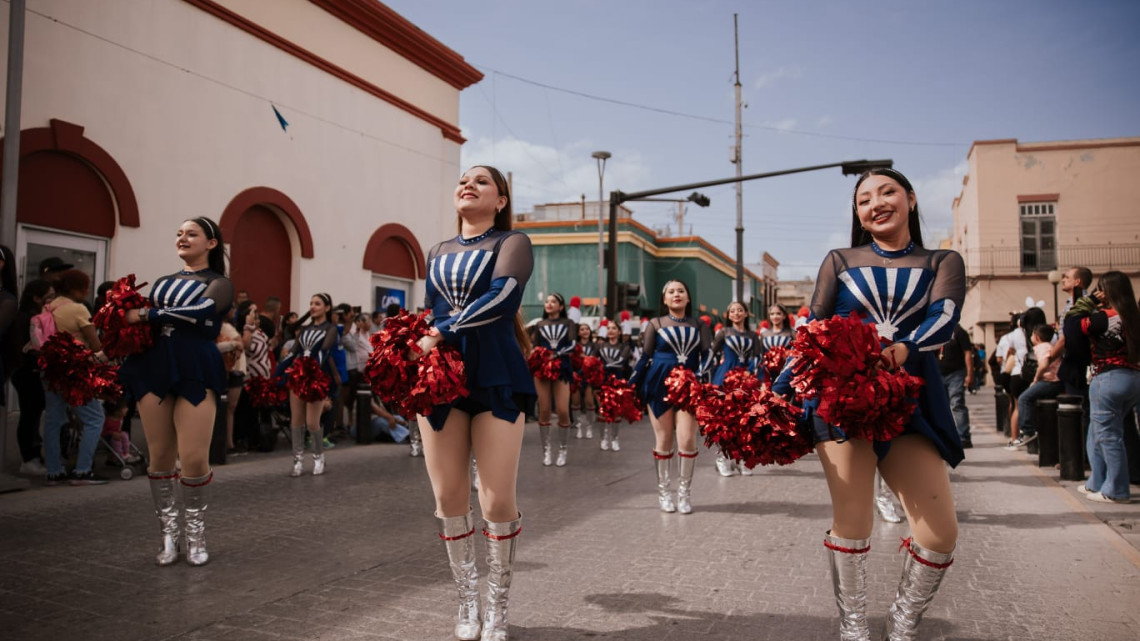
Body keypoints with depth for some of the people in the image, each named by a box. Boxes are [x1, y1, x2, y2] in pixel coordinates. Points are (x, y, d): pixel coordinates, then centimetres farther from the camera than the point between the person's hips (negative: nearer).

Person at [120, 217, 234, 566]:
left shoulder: (218, 283, 6)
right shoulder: (162, 283, 22)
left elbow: (201, 313, -14)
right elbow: (141, 322, 21)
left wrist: (146, 314, -12)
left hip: (196, 370, -4)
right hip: (153, 367, 5)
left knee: (194, 459, -9)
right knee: (160, 456, 5)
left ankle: (195, 535, 10)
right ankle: (169, 535, 17)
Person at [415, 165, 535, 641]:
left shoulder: (512, 243, 3)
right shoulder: (437, 254, 19)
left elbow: (503, 297, -15)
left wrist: (442, 332, -17)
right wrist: (421, 345, 2)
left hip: (495, 375, -4)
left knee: (498, 499, -5)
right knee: (448, 496, 5)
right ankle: (467, 603, 22)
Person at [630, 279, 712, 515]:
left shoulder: (699, 325, 8)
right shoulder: (655, 324, 3)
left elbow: (707, 354, 1)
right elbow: (644, 357, 4)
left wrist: (700, 376, -17)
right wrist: (630, 386, 1)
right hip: (659, 384, -1)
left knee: (687, 440, -8)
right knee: (663, 440, 4)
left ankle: (684, 491, 9)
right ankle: (664, 491, 18)